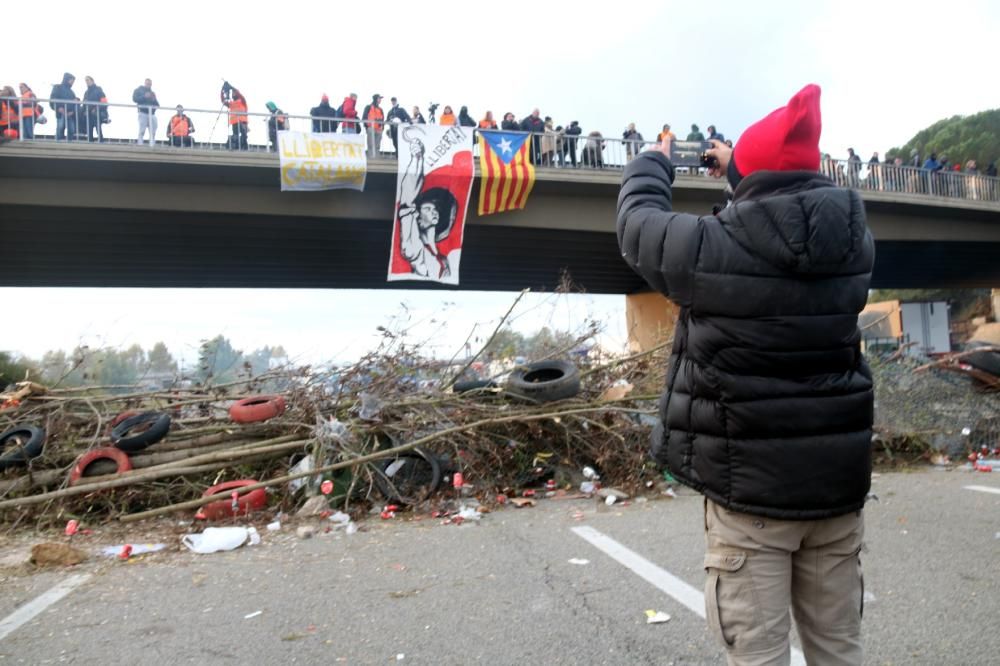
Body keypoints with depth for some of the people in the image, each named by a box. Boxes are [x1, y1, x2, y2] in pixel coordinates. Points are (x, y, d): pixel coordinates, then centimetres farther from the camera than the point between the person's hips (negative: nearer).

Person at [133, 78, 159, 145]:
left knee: (153, 132, -2)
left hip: (152, 114, 5)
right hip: (143, 113, -5)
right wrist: (144, 97, -12)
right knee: (142, 131, -13)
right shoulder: (138, 90, 10)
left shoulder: (152, 93, 25)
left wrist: (154, 100, 0)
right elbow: (135, 99, -5)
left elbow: (157, 105, 20)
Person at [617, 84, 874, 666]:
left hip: (751, 486, -5)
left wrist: (653, 164, 23)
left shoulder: (713, 248, -15)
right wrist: (739, 169, 33)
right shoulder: (854, 241, 0)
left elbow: (638, 223, 4)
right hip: (838, 481, 6)